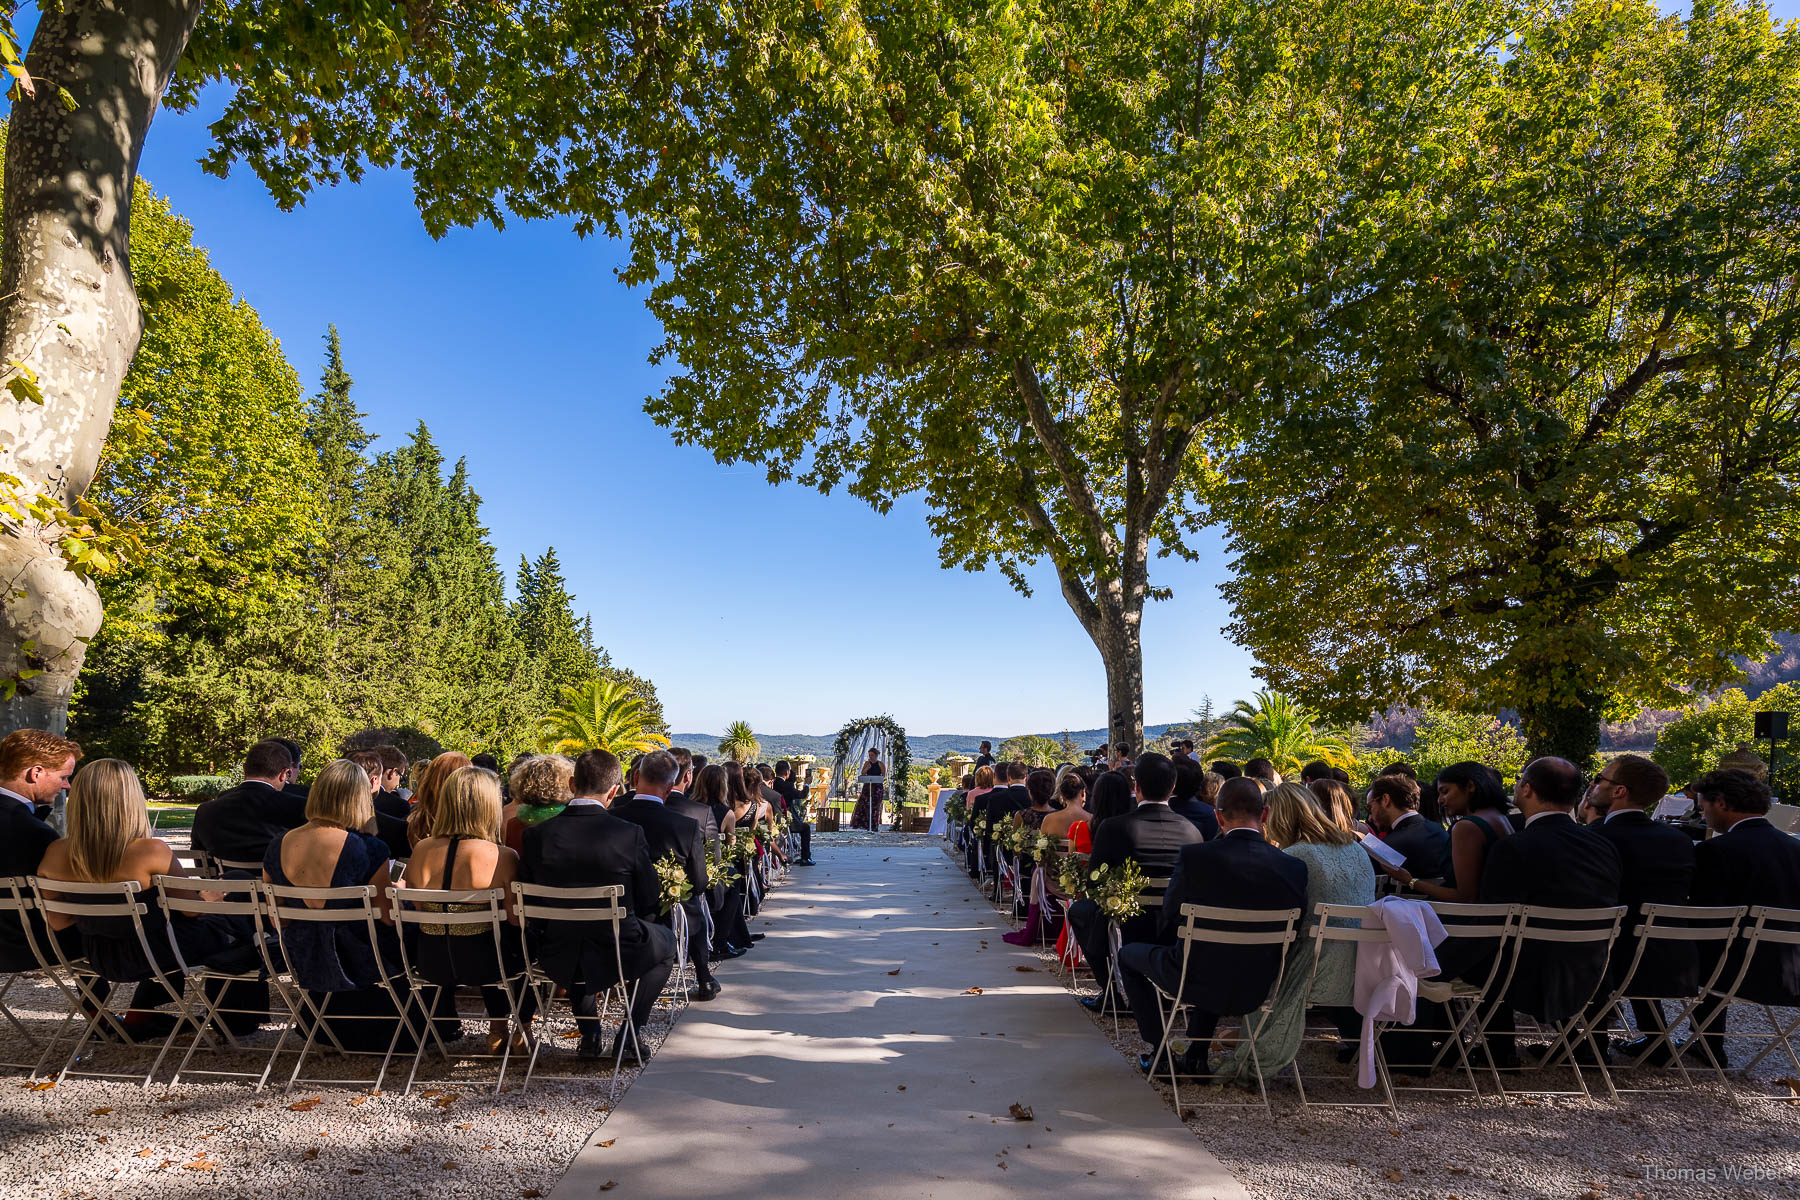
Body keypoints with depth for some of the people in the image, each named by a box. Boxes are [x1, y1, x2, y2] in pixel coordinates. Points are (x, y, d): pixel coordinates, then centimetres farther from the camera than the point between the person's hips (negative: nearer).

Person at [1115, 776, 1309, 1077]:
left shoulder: (1192, 856, -20)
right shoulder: (1294, 868, -12)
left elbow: (1168, 924, -8)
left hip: (1196, 984, -4)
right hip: (1254, 993, 4)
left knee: (1129, 953, 25)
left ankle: (1162, 1052, 25)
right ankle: (1197, 1057, 36)